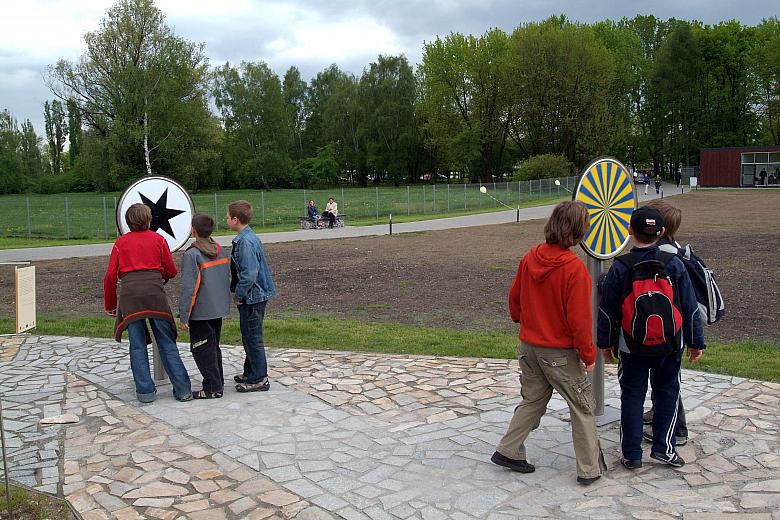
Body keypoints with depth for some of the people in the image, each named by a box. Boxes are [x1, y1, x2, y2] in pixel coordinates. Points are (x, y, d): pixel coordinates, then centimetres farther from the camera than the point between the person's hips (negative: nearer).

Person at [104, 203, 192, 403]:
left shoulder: (121, 242, 14)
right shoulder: (158, 239, 12)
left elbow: (110, 276, 9)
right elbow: (171, 271, 12)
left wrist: (110, 305, 18)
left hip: (130, 294, 0)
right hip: (155, 292, 0)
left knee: (137, 345, 7)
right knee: (167, 343, 4)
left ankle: (145, 392, 8)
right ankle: (183, 389, 3)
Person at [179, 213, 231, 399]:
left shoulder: (191, 255, -17)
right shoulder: (221, 251, 6)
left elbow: (189, 288, -19)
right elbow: (227, 278, 13)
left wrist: (183, 315, -13)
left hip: (200, 313, -7)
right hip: (219, 309, 8)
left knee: (202, 349, 1)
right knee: (214, 346, 18)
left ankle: (212, 388, 3)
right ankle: (218, 382, 25)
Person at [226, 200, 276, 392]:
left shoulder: (245, 242, -21)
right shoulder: (249, 237, 10)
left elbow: (249, 274, -26)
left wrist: (239, 294, -15)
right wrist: (238, 292, 15)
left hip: (251, 297, -10)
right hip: (255, 295, 10)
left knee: (252, 337, -1)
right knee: (250, 336, 19)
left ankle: (259, 379, 8)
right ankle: (251, 373, 31)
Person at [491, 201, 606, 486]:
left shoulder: (529, 259, -4)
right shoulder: (574, 268, -22)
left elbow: (514, 299, 7)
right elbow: (579, 318, -19)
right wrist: (588, 355, -7)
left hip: (529, 345, 6)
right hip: (560, 352, -6)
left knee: (533, 400, 21)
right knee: (583, 407, 11)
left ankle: (508, 451, 23)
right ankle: (590, 469, 20)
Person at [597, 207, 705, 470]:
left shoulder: (620, 267, -10)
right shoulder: (673, 264, -7)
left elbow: (607, 310, -3)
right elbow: (690, 307, -2)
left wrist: (605, 342, 9)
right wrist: (696, 342, 8)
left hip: (632, 347, -1)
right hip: (669, 346, 1)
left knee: (632, 396, 9)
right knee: (667, 392, 17)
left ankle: (632, 454, 13)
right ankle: (663, 446, 15)